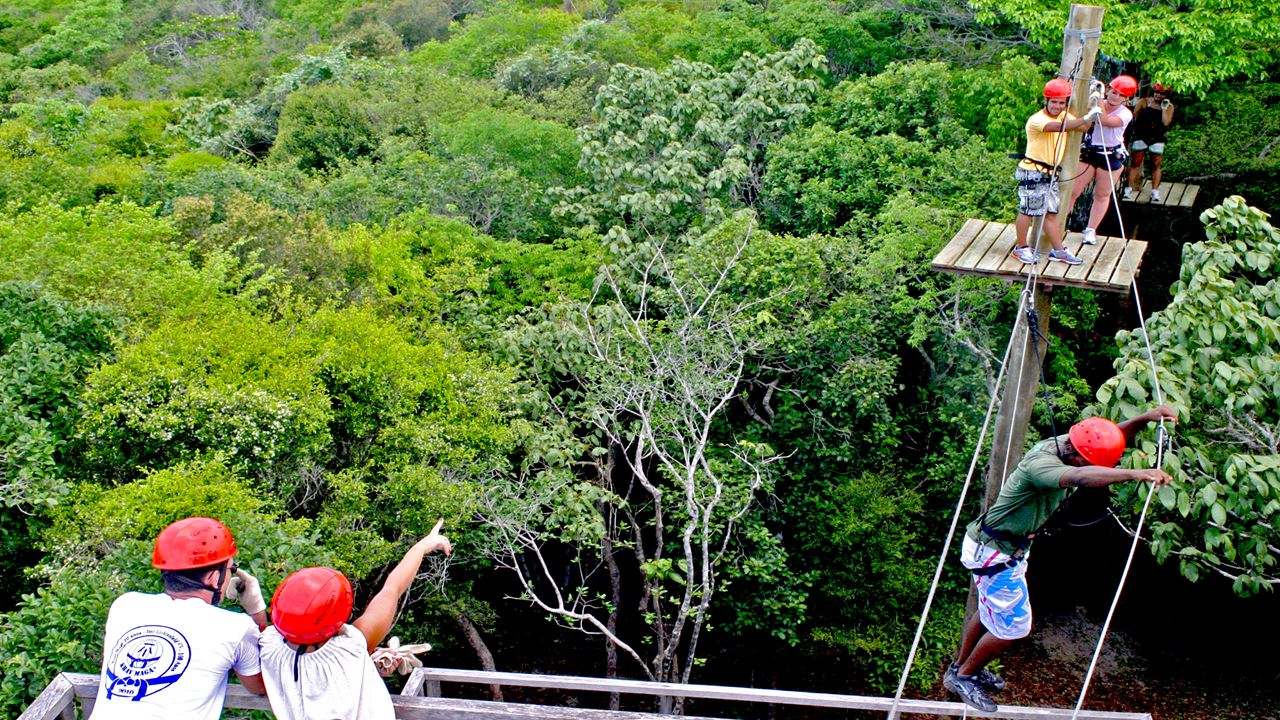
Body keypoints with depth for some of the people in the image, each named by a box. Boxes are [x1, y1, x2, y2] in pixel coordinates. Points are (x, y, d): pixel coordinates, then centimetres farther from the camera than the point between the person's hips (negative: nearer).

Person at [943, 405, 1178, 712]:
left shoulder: (1062, 444, -7)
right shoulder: (1041, 463, -34)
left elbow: (1110, 437, 4)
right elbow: (1079, 477, -55)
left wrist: (1145, 418, -14)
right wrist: (1135, 474, -64)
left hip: (1009, 547, 10)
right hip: (995, 554, -10)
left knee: (990, 611, 25)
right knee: (1012, 625, 2)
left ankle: (961, 667, 44)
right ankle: (962, 676, 21)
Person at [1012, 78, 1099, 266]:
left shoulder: (1064, 116, 11)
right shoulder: (1037, 120, -17)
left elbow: (1083, 127, 1)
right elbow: (1059, 126, -34)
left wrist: (1093, 110, -11)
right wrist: (1086, 118, -41)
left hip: (1051, 173, 8)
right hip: (1033, 172, -8)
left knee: (1051, 212, 11)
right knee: (1028, 211, -1)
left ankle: (1058, 250, 16)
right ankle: (1021, 248, 12)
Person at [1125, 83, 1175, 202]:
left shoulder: (1169, 106, 0)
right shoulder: (1143, 102, -3)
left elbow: (1166, 122, -12)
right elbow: (1134, 116, 3)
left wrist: (1164, 108, -15)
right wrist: (1131, 132, 4)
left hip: (1157, 139, 1)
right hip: (1141, 136, -1)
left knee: (1156, 164, 2)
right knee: (1135, 162, -2)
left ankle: (1155, 191, 4)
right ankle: (1129, 188, 0)